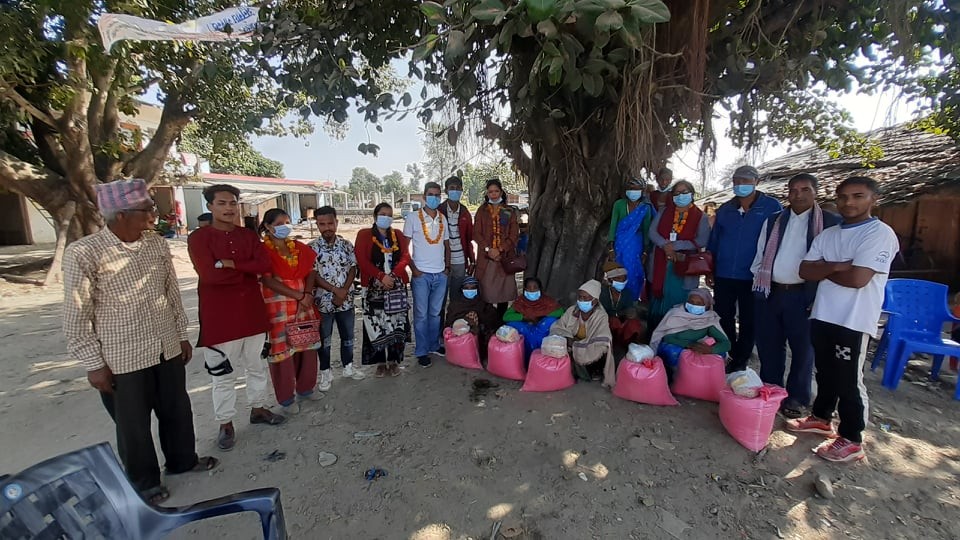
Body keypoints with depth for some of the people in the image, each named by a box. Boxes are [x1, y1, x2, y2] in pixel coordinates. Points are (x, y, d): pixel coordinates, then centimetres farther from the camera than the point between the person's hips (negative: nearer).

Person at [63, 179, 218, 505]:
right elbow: (76, 316, -9)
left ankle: (182, 460, 42)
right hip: (122, 358, -4)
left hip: (168, 350, 5)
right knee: (133, 424, 13)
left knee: (177, 411, 19)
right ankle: (144, 481, 36)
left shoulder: (157, 245, -1)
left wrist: (182, 335, 11)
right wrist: (93, 364, -8)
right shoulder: (83, 253, -15)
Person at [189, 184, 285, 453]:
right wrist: (248, 270, -11)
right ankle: (225, 424, 25)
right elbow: (210, 274, -21)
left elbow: (266, 265, -10)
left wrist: (230, 263, -19)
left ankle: (258, 409, 35)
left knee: (257, 366, 17)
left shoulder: (249, 235, 6)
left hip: (253, 312, 4)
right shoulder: (198, 238, -7)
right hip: (219, 316, -4)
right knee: (223, 374, 9)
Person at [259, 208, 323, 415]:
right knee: (282, 349, 2)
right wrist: (299, 295, -15)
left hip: (305, 303, 5)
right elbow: (268, 281, -14)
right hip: (278, 306, -5)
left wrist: (308, 295, -11)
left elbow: (311, 271, 5)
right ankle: (286, 398, 17)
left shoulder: (300, 247, 11)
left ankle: (305, 388, 28)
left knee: (307, 345, 10)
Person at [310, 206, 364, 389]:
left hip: (346, 300, 2)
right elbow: (312, 276, -10)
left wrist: (343, 292, -13)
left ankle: (348, 367, 33)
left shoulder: (346, 244, 0)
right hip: (323, 301, -2)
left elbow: (353, 269, -1)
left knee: (348, 336, 15)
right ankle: (326, 373, 26)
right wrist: (335, 290, -16)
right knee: (324, 339, 11)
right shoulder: (312, 248, -7)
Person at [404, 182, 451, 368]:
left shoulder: (442, 218, 10)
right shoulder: (413, 217, -3)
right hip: (421, 274, -4)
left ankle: (434, 345, 29)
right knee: (421, 315, 3)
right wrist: (413, 269, -9)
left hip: (441, 274, 4)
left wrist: (447, 266, 6)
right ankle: (421, 352, 14)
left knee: (435, 313, 14)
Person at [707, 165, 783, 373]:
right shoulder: (725, 209, 6)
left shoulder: (771, 207, -5)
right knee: (724, 318, 12)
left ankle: (740, 362, 25)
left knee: (748, 322, 10)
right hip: (723, 275, 3)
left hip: (753, 277, -3)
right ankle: (727, 358, 29)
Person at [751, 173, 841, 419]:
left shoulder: (831, 223, -1)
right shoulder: (773, 221, 11)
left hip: (804, 296, -3)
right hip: (770, 293, 4)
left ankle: (796, 398, 23)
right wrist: (759, 284, 6)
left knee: (802, 348, 7)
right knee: (769, 346, 12)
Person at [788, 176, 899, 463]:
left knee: (848, 381, 3)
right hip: (822, 316, 6)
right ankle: (821, 418, 36)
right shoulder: (827, 234, 10)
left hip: (853, 321, -6)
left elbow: (857, 278, -20)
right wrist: (836, 266, -14)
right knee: (825, 373, 20)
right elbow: (805, 271, 2)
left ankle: (851, 441, 17)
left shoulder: (881, 233, -10)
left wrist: (825, 271, -4)